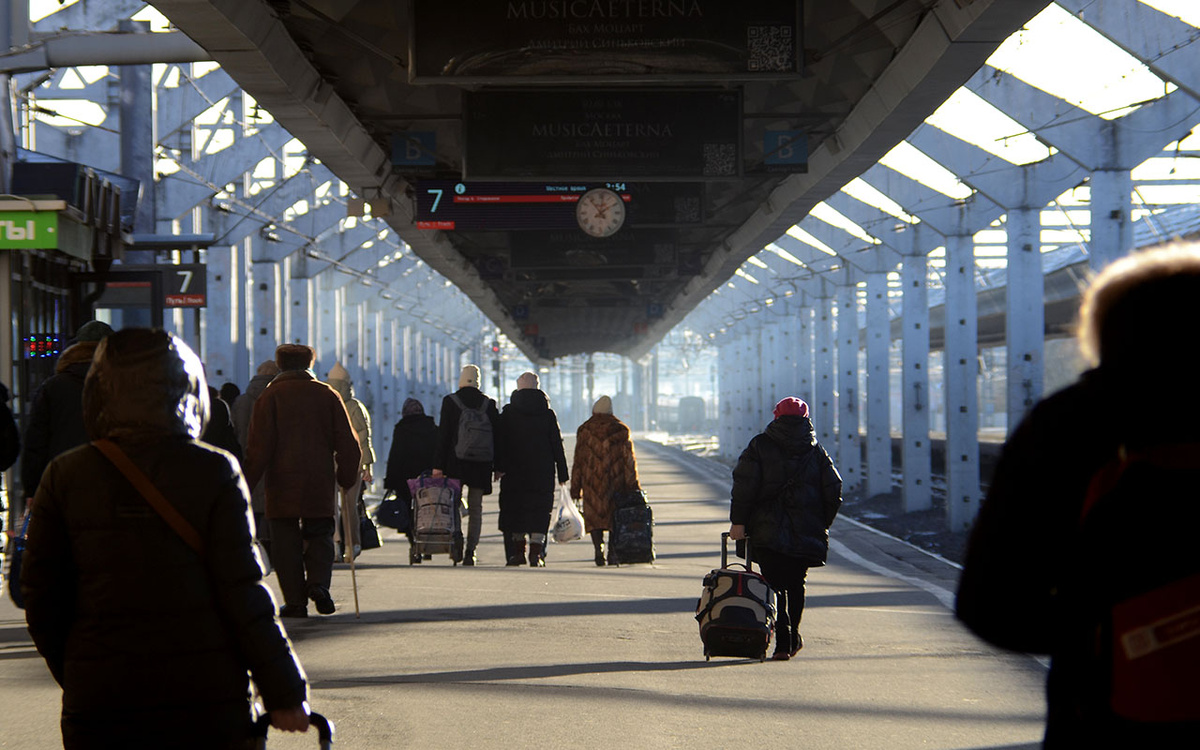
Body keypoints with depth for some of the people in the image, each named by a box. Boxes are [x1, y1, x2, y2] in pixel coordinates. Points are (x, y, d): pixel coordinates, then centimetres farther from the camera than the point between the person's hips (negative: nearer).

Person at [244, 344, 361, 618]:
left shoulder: (270, 396, -1)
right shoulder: (328, 395, 6)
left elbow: (259, 446, -6)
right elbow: (348, 444, 5)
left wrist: (247, 482, -2)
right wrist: (347, 479, 13)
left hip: (282, 485, -2)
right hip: (320, 484, 2)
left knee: (287, 543, 3)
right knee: (320, 537, 12)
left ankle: (295, 600, -2)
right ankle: (318, 583, -11)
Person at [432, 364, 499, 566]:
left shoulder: (450, 401, -4)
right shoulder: (489, 404, 2)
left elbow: (443, 434, -5)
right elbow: (495, 436, 4)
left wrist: (438, 465, -4)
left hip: (456, 461, -2)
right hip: (481, 464, 2)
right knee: (476, 508, 6)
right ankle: (470, 551, 0)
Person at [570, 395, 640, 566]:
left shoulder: (584, 430, 2)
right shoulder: (621, 430, 3)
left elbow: (578, 461, 3)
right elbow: (629, 460, 1)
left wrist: (575, 488, 7)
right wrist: (633, 485, 4)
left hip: (592, 482, -1)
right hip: (616, 481, 1)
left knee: (594, 517, 1)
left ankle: (599, 548, -18)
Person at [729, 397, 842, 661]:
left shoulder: (760, 445, 0)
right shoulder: (816, 450, 7)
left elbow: (744, 486, -8)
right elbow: (833, 492, 4)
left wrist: (738, 521, -6)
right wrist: (821, 525, 13)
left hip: (767, 531, -2)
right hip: (807, 534, 2)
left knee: (775, 585, 0)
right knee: (797, 583, 20)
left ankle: (783, 642, -12)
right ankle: (793, 636, 27)